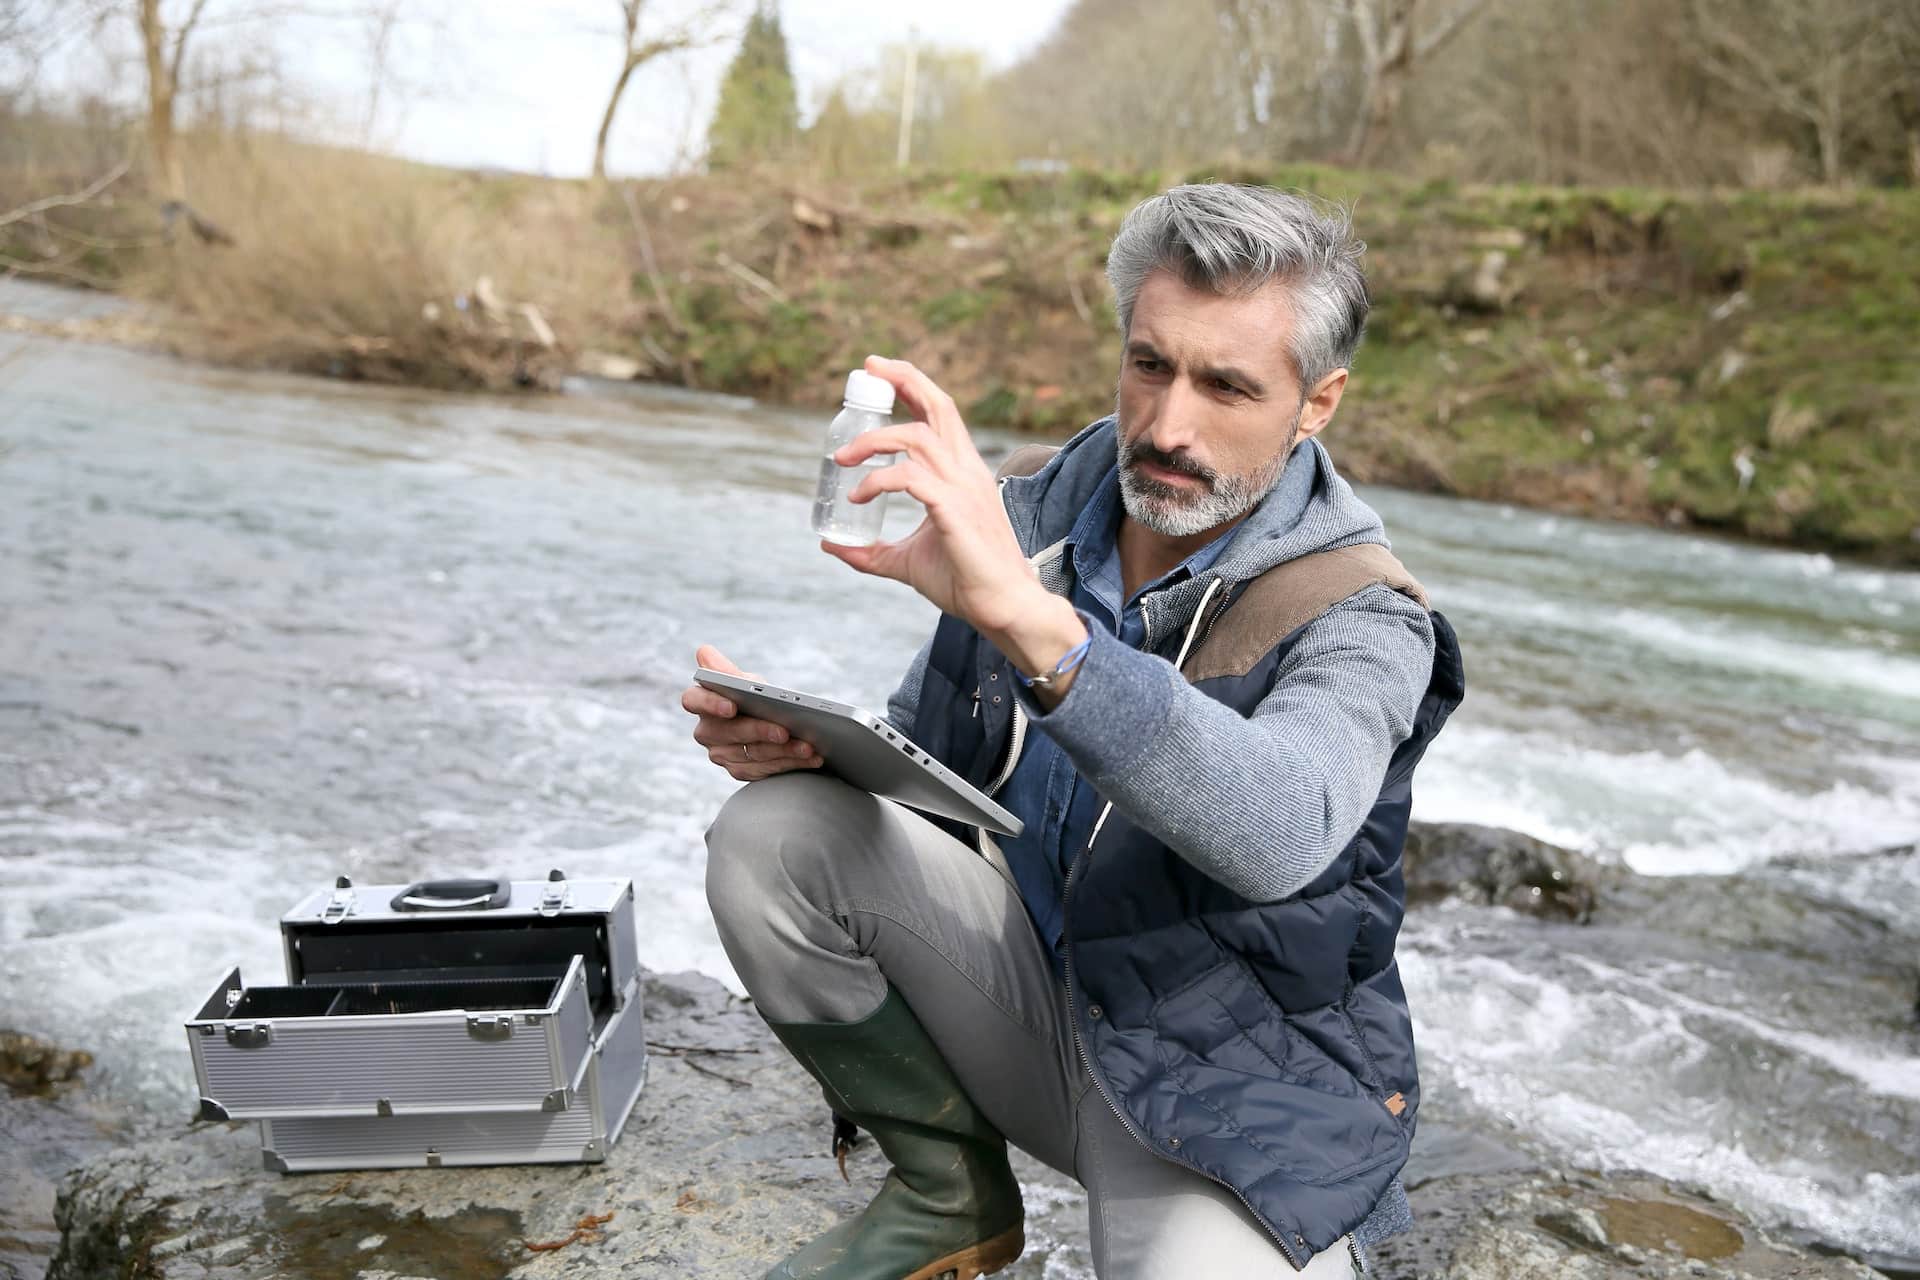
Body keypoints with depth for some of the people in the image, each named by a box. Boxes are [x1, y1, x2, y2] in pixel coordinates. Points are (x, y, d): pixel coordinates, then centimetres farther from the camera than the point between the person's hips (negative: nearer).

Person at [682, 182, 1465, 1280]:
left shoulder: (1360, 618, -18)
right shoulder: (1030, 511, -3)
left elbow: (1283, 834, -41)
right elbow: (919, 759, 8)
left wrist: (1031, 620, -52)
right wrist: (805, 737, -15)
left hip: (1234, 1081, -4)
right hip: (1030, 976, 5)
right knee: (777, 833, -16)